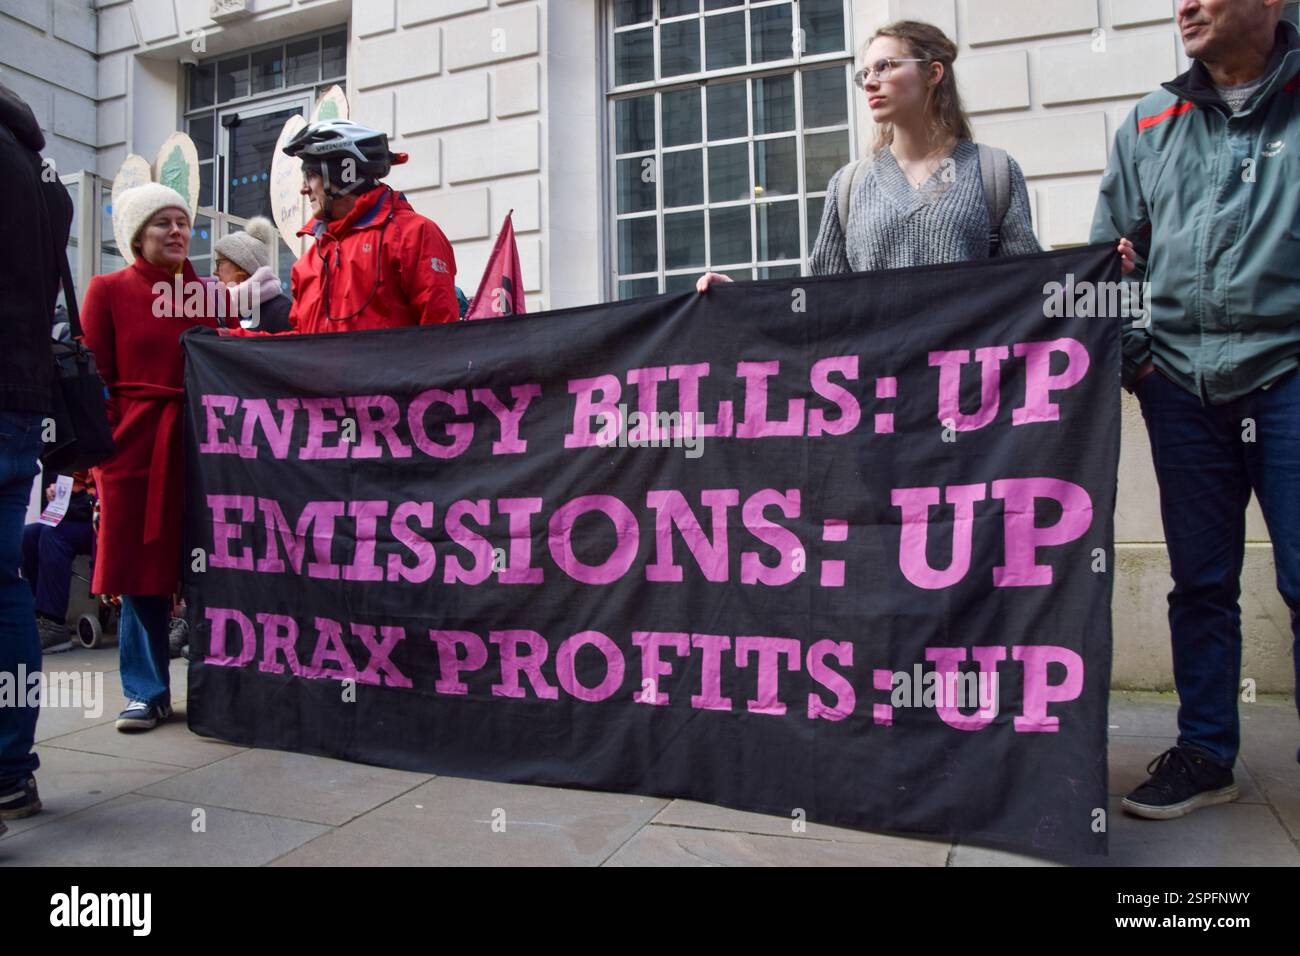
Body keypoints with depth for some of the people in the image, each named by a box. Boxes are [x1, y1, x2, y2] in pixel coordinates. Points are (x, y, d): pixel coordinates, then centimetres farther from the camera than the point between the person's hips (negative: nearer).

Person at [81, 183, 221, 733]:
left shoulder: (208, 294, 12)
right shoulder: (108, 290, 5)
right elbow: (94, 376, 1)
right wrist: (100, 439, -8)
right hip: (134, 442, -2)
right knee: (141, 568, 3)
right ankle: (147, 692, 14)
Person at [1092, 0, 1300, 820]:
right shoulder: (1151, 124, 14)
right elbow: (1110, 252, 15)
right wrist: (1116, 340, 2)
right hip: (1182, 381, 3)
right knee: (1201, 583, 9)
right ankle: (1205, 754, 21)